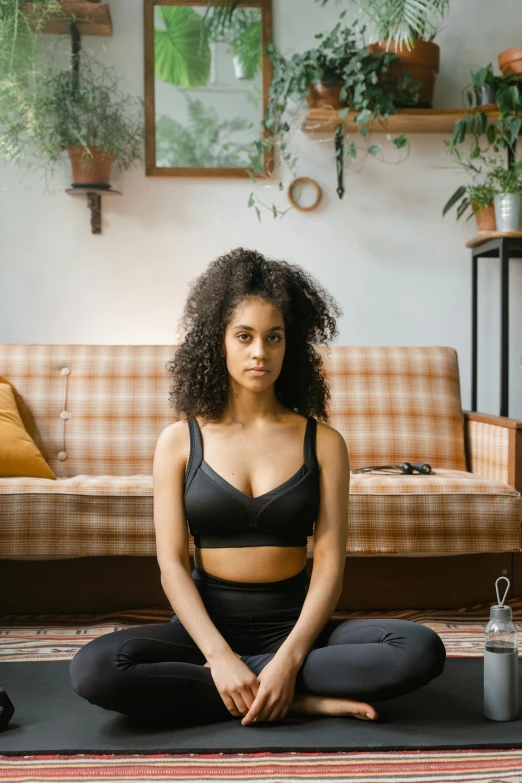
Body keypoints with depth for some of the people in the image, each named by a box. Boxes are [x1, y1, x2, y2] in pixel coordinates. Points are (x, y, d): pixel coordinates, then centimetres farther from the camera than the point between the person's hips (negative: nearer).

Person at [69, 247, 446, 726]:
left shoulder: (323, 442, 1)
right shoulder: (179, 442, 1)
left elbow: (330, 564, -5)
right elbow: (172, 564, -5)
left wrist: (289, 659, -20)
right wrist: (219, 656, -20)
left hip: (294, 624, 0)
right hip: (207, 623, 0)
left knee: (422, 650, -26)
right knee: (94, 669, -30)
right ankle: (303, 700, -20)